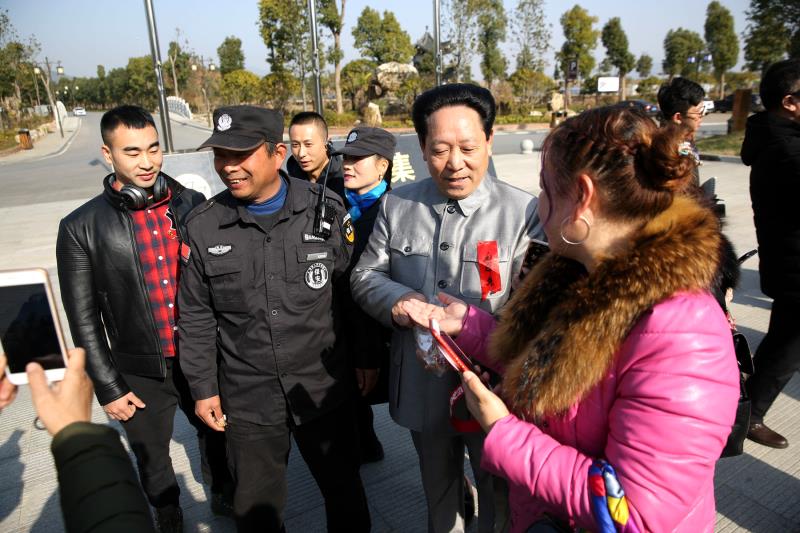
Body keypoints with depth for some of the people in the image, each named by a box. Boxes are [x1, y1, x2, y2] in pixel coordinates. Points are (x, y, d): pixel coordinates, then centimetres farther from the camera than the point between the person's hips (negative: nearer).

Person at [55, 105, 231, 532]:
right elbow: (84, 319, -6)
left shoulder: (193, 205, -4)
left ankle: (223, 496, 52)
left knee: (216, 434, 23)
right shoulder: (81, 227, -10)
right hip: (141, 373, -2)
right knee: (153, 460, 18)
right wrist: (108, 387, -5)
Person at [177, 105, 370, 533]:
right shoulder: (203, 227, -5)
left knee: (344, 491, 18)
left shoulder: (326, 211, -8)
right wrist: (203, 388, 3)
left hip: (324, 389, 0)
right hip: (247, 400, 1)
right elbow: (196, 318, 2)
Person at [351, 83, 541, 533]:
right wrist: (397, 300, -17)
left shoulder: (524, 212, -16)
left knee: (499, 495, 21)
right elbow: (365, 275, 3)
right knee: (437, 487, 29)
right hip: (422, 386, 4)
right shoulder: (397, 204, -2)